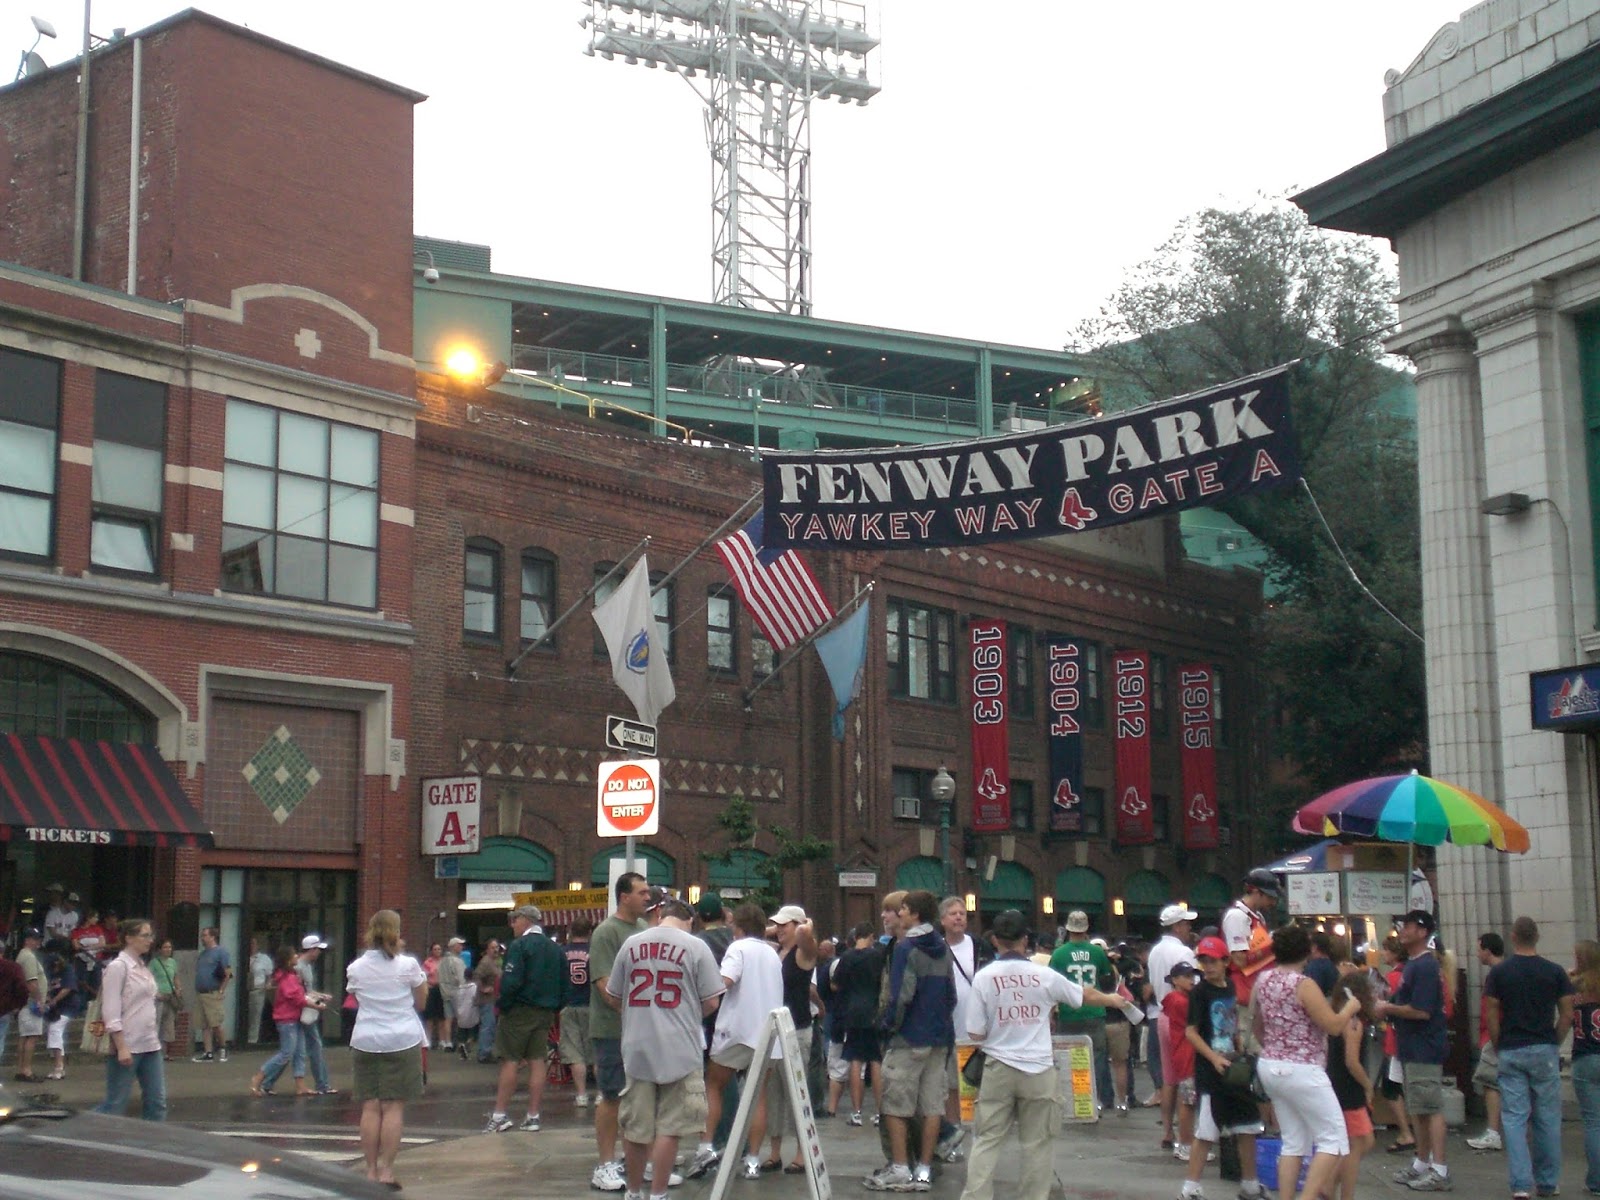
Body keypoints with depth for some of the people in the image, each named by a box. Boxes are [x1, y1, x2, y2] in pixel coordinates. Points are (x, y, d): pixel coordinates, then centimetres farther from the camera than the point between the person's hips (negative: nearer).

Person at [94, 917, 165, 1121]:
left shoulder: (142, 967, 14)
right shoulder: (117, 967, -10)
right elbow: (111, 1012, -16)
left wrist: (155, 1038, 16)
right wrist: (121, 1047, -21)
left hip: (149, 1044, 8)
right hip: (127, 1045, -8)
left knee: (156, 1101, 5)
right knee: (115, 1104, -3)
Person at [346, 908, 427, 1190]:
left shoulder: (356, 969, 2)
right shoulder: (408, 965, -4)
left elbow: (356, 1000, 13)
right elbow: (420, 1003, 4)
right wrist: (424, 982, 20)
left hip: (365, 1042, 2)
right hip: (402, 1040, -2)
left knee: (370, 1107, 5)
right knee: (394, 1107, 0)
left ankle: (371, 1170, 7)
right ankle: (386, 1170, -2)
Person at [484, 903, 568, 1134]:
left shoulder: (518, 946, -11)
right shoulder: (555, 948, 10)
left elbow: (510, 982, -20)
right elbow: (564, 984, 12)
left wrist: (502, 1007, -9)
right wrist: (555, 1009, 16)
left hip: (519, 1011, -6)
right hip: (545, 1014, 6)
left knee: (510, 1061, -2)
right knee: (537, 1062, 6)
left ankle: (500, 1115, -1)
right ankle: (532, 1117, 8)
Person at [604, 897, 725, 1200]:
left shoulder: (632, 944, 4)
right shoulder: (695, 946, -6)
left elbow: (611, 997, 10)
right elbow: (711, 1002, -5)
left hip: (636, 1049, 3)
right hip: (679, 1049, -3)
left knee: (634, 1126, 12)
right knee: (668, 1127, 4)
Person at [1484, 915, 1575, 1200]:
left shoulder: (1499, 973, -2)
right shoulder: (1554, 972, -1)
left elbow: (1491, 1017, -3)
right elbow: (1567, 1015, -2)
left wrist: (1498, 1049, 8)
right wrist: (1555, 1043, 10)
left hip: (1510, 1052, -1)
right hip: (1545, 1051, 1)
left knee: (1514, 1118, 1)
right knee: (1547, 1118, 10)